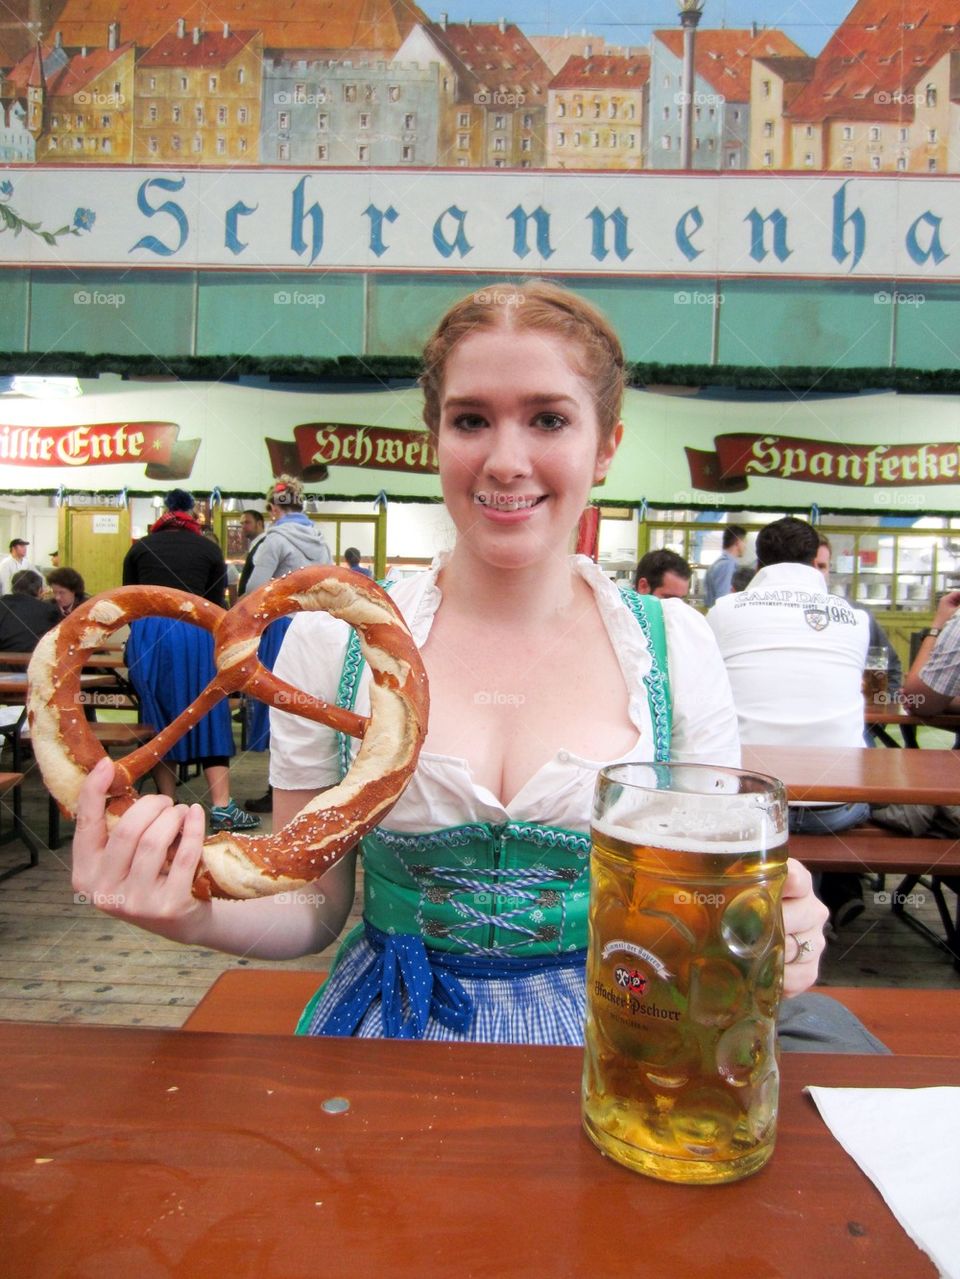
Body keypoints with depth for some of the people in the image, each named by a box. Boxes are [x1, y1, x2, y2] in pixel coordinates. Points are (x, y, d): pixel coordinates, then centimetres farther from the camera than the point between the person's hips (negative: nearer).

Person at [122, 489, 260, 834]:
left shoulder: (141, 547, 18)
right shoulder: (208, 548, 14)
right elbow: (216, 604, 13)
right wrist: (212, 644, 29)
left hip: (146, 633, 2)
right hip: (194, 632, -2)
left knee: (157, 718, 10)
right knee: (208, 715, 4)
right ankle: (221, 808, 2)